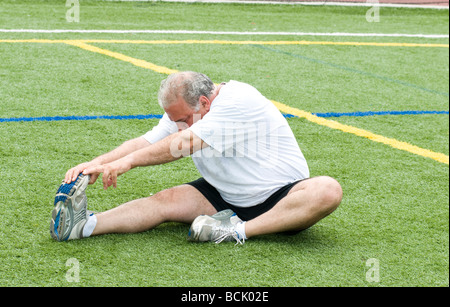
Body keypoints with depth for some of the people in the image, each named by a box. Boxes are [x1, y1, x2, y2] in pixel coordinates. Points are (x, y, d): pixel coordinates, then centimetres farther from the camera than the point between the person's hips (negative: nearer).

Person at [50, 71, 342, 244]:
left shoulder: (239, 101, -25)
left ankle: (239, 231, -41)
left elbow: (185, 143, -30)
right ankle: (83, 224, -37)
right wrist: (97, 163, -22)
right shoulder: (186, 111, 1)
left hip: (280, 197, -5)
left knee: (328, 191, -36)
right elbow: (146, 141, -6)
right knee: (166, 200, -19)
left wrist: (128, 161, -29)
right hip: (225, 197, 5)